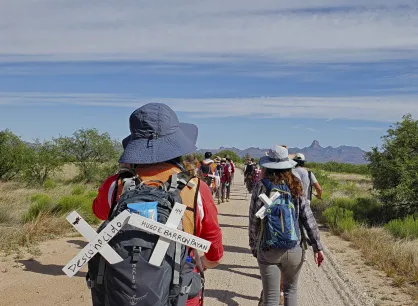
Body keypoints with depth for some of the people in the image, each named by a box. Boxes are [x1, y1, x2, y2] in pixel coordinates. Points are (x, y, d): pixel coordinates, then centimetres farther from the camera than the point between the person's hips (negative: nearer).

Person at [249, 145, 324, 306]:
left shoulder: (261, 186, -7)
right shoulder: (295, 187, -1)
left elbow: (253, 220, -5)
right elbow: (309, 219, -4)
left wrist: (254, 247, 6)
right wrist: (317, 247, -1)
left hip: (267, 250, -2)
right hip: (294, 249, 2)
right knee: (291, 289, 23)